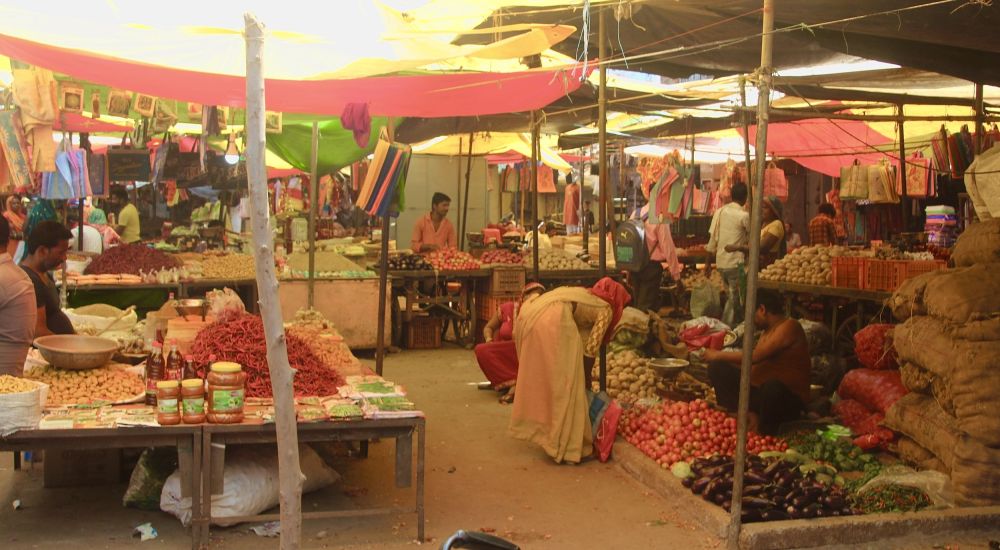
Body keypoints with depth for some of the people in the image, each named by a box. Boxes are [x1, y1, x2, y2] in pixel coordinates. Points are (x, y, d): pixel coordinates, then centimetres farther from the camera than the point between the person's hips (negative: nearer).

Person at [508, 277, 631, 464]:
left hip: (529, 314, 8)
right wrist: (586, 377, 20)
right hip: (552, 321, -8)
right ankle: (567, 446, 7)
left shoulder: (585, 295, 34)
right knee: (565, 386, 2)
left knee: (540, 379, 22)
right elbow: (591, 348, 6)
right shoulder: (605, 308, 13)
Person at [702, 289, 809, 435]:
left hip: (788, 400, -8)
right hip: (759, 390, 9)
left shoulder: (789, 326, -14)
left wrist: (719, 355, -12)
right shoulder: (768, 330, 14)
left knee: (772, 387, -43)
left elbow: (754, 357, -22)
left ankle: (765, 434, -16)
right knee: (717, 367, 1)